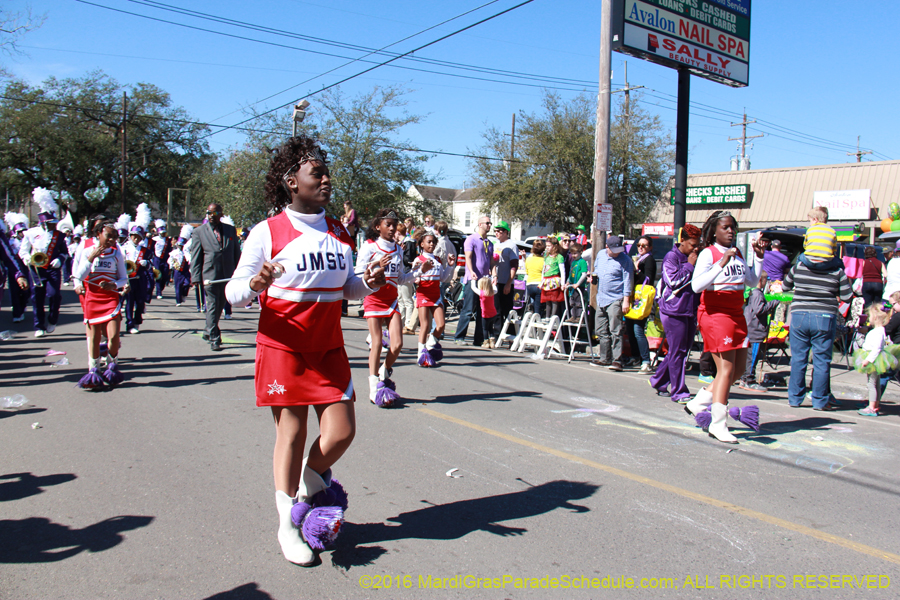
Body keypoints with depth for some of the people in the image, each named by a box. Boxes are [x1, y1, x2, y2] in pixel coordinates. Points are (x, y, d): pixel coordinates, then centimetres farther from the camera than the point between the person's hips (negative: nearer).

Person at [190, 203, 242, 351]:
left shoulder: (231, 230, 9)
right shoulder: (199, 232, 2)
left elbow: (237, 253, 13)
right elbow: (195, 256, 1)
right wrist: (195, 277, -6)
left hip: (227, 276, 3)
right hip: (210, 276, -3)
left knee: (219, 306, 14)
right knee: (212, 307, -4)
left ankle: (209, 332, 32)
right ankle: (214, 339, 1)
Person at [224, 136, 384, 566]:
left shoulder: (338, 232, 9)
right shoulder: (267, 232, -8)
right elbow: (234, 292, -7)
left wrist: (367, 283, -3)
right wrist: (255, 283, -29)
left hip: (329, 347, 5)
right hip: (283, 348, -5)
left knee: (341, 431, 0)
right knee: (291, 434, 1)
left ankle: (308, 486, 32)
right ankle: (288, 524, 21)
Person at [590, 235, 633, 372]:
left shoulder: (625, 260, -8)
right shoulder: (600, 255, 10)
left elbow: (628, 280, -9)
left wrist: (626, 299, -15)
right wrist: (594, 276, 6)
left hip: (615, 300, -7)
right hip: (601, 299, 7)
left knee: (615, 331, -10)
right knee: (601, 331, 12)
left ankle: (617, 360, -8)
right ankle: (605, 358, 23)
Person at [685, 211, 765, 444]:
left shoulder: (737, 253, 15)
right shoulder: (708, 253, -8)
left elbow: (752, 281, 20)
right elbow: (696, 285, -22)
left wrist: (759, 257, 9)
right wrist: (721, 264, -28)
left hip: (736, 315, 8)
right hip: (715, 314, -8)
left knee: (739, 368, 10)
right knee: (726, 368, -10)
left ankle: (700, 401, 23)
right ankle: (718, 424, -5)